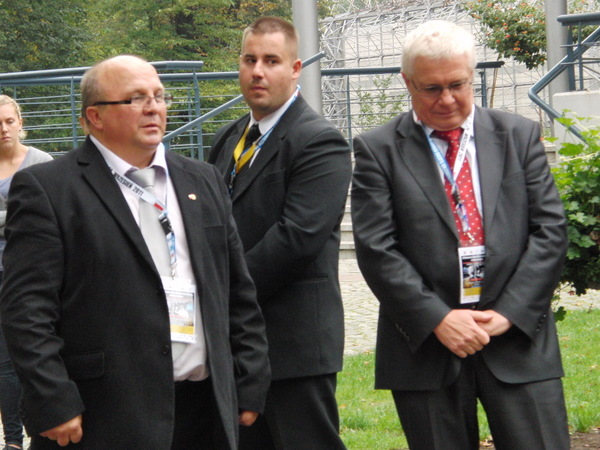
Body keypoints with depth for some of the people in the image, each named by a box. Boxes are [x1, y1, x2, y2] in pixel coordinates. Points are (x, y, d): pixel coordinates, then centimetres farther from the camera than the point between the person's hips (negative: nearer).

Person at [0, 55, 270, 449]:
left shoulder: (204, 181, 15)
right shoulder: (47, 190, -3)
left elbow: (239, 294, 17)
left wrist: (249, 386, 12)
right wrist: (54, 406, -15)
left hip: (207, 412, 5)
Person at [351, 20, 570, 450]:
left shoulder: (520, 136, 9)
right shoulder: (378, 150, 3)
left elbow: (550, 230, 3)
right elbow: (376, 249, -5)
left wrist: (509, 313, -7)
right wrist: (438, 320, -13)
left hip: (519, 335, 1)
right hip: (426, 341, -1)